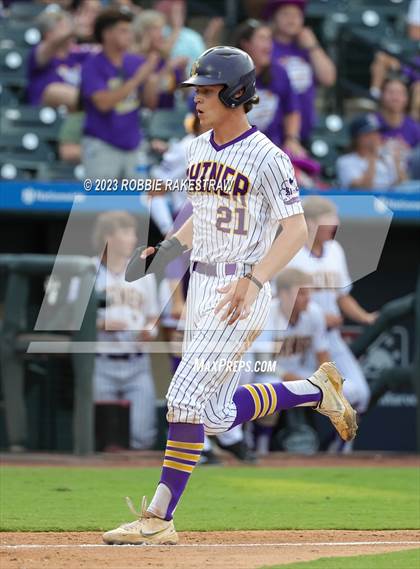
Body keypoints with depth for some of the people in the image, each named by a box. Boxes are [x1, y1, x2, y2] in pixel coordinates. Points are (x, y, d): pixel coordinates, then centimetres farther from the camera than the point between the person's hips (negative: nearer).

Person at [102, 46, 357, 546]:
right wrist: (167, 249, 6)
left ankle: (159, 520, -10)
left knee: (185, 398, -14)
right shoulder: (198, 149, 11)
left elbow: (296, 229, -16)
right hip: (200, 288, 9)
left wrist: (252, 280, -27)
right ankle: (316, 391, 30)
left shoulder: (266, 157, -13)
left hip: (242, 294, -9)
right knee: (218, 415, 10)